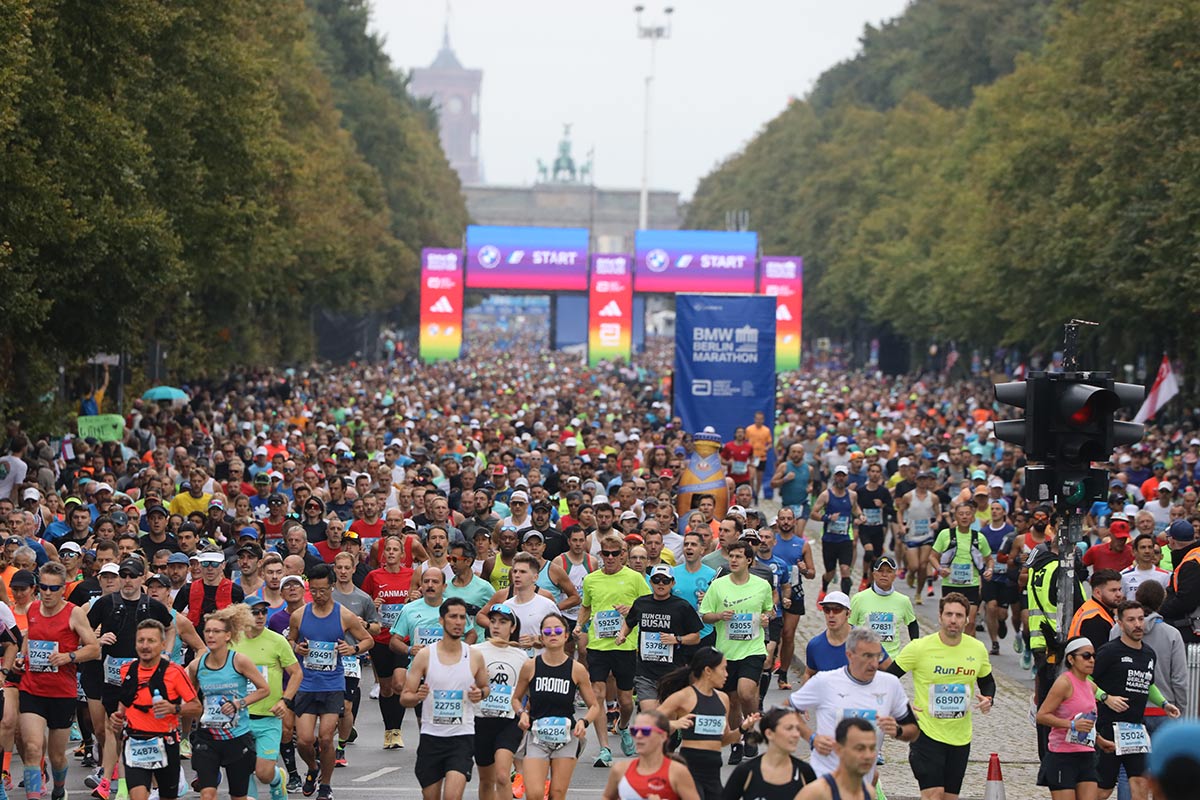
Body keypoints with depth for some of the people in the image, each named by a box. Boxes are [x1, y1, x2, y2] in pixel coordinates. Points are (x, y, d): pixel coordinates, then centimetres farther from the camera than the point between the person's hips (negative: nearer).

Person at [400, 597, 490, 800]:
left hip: (462, 736, -1)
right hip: (431, 736, 1)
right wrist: (417, 696, -23)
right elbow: (404, 697, 0)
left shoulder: (475, 657, 1)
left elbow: (485, 687, 19)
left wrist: (480, 694, -5)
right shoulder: (425, 655, -2)